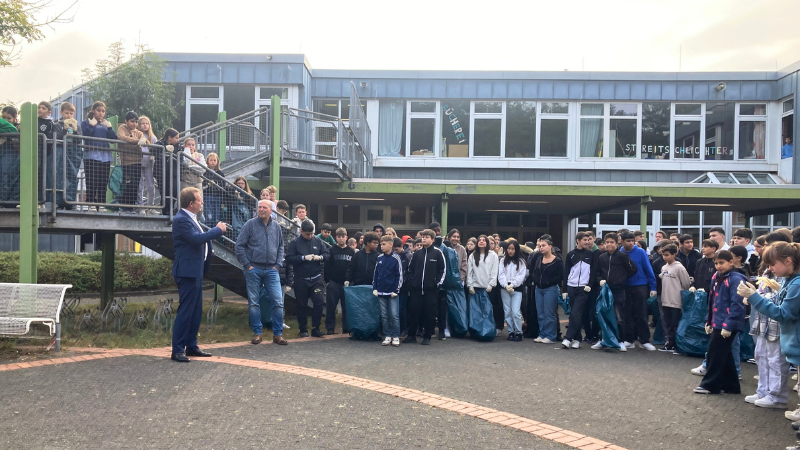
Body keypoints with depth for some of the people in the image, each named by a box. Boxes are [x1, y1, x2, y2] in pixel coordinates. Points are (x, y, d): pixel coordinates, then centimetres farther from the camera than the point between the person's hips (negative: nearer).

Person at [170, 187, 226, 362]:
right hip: (188, 271, -10)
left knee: (196, 311, 13)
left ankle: (191, 346, 21)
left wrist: (208, 251, 10)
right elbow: (197, 238, -27)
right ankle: (177, 350, 0)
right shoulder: (181, 219, -16)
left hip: (195, 271, 10)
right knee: (185, 311, -7)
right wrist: (218, 229, -15)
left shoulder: (190, 218, 16)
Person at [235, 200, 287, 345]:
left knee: (278, 302, -2)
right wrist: (247, 265, -7)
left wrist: (278, 265, 5)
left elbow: (281, 247, 15)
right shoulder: (250, 224, -2)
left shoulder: (276, 226, 8)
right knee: (253, 303, 4)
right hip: (254, 269, -2)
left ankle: (278, 334, 8)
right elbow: (239, 245, -3)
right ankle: (257, 333, 16)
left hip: (271, 270, 2)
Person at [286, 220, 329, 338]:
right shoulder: (294, 242, -3)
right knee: (302, 305, 8)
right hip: (301, 280, -2)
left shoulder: (318, 241, 5)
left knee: (319, 302, -5)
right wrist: (304, 258, -18)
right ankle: (303, 329, 19)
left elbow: (327, 254, 8)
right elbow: (289, 258, -10)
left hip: (316, 278, 2)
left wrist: (320, 257, -13)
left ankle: (315, 328, 7)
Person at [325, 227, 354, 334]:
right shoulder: (332, 250, 2)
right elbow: (327, 266, -1)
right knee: (331, 306, 2)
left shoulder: (351, 251, 8)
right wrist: (327, 281, -7)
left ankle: (347, 328, 14)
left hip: (347, 283, 2)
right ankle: (330, 328, 10)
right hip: (333, 283, -2)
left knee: (347, 307, 5)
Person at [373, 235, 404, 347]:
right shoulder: (379, 258, 8)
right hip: (381, 292, 5)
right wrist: (374, 288, 7)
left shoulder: (396, 258, -6)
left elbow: (399, 275, -6)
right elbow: (376, 274, 14)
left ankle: (396, 337, 6)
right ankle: (388, 336, 16)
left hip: (392, 292, -5)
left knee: (394, 315, -3)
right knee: (384, 316, 8)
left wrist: (396, 290, -10)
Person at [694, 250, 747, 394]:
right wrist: (709, 321, 18)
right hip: (717, 323, 9)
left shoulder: (735, 279, -13)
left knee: (715, 354, -2)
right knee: (724, 355, 14)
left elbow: (737, 305, -19)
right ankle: (731, 386, 24)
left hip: (727, 325, -9)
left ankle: (709, 384, 8)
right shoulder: (717, 278, 13)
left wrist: (728, 325, -21)